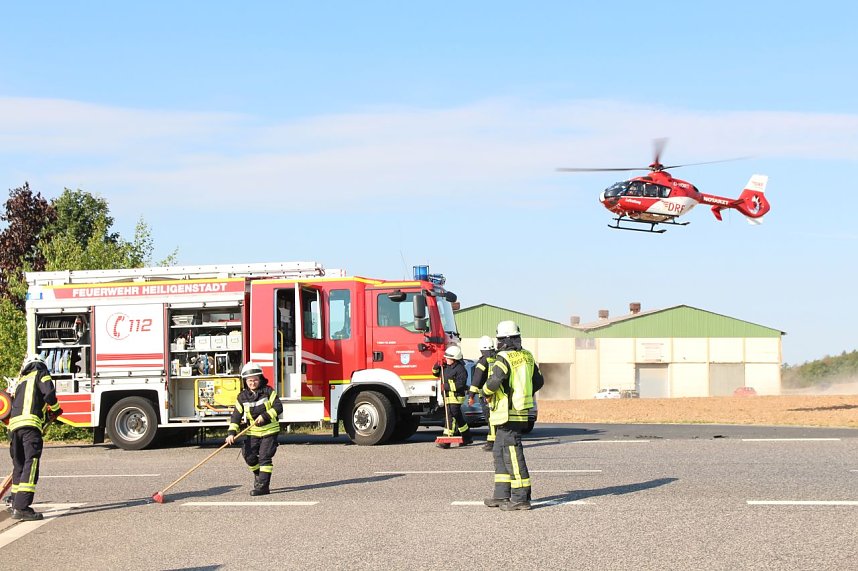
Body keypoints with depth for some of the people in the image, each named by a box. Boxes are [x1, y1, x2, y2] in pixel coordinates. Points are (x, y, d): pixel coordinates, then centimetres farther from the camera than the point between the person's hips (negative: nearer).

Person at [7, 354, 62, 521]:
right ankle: (21, 508, -22)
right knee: (31, 465, -12)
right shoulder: (41, 375, 12)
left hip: (13, 425, 7)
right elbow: (49, 393, -5)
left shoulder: (21, 381, 31)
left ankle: (16, 505, 25)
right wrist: (55, 410, 11)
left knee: (19, 466, 18)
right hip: (30, 424, -7)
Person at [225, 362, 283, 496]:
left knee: (264, 457, -11)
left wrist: (264, 416, -23)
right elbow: (236, 415, -3)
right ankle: (258, 475, 32)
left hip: (269, 430, -4)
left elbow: (278, 407, -12)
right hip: (253, 432, 4)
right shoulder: (242, 397, 0)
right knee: (249, 455, 3)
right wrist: (231, 433, -13)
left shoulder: (268, 391, -7)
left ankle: (263, 485, -11)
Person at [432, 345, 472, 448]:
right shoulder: (446, 367, 11)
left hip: (455, 398, -9)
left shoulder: (460, 369, -15)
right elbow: (436, 373, 24)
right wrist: (436, 367, 2)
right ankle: (467, 438, 31)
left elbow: (460, 384, -21)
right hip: (448, 396, 9)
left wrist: (447, 386, -23)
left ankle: (446, 441, -14)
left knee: (451, 417, -13)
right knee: (458, 418, 18)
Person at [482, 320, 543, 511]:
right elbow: (538, 381, 18)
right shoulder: (527, 357, 10)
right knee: (499, 453, 16)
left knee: (513, 455, -6)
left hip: (507, 414, -9)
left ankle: (521, 498, -5)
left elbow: (493, 382, -28)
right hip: (520, 412, 9)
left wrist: (486, 392, -7)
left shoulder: (504, 359, -16)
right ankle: (501, 495, 18)